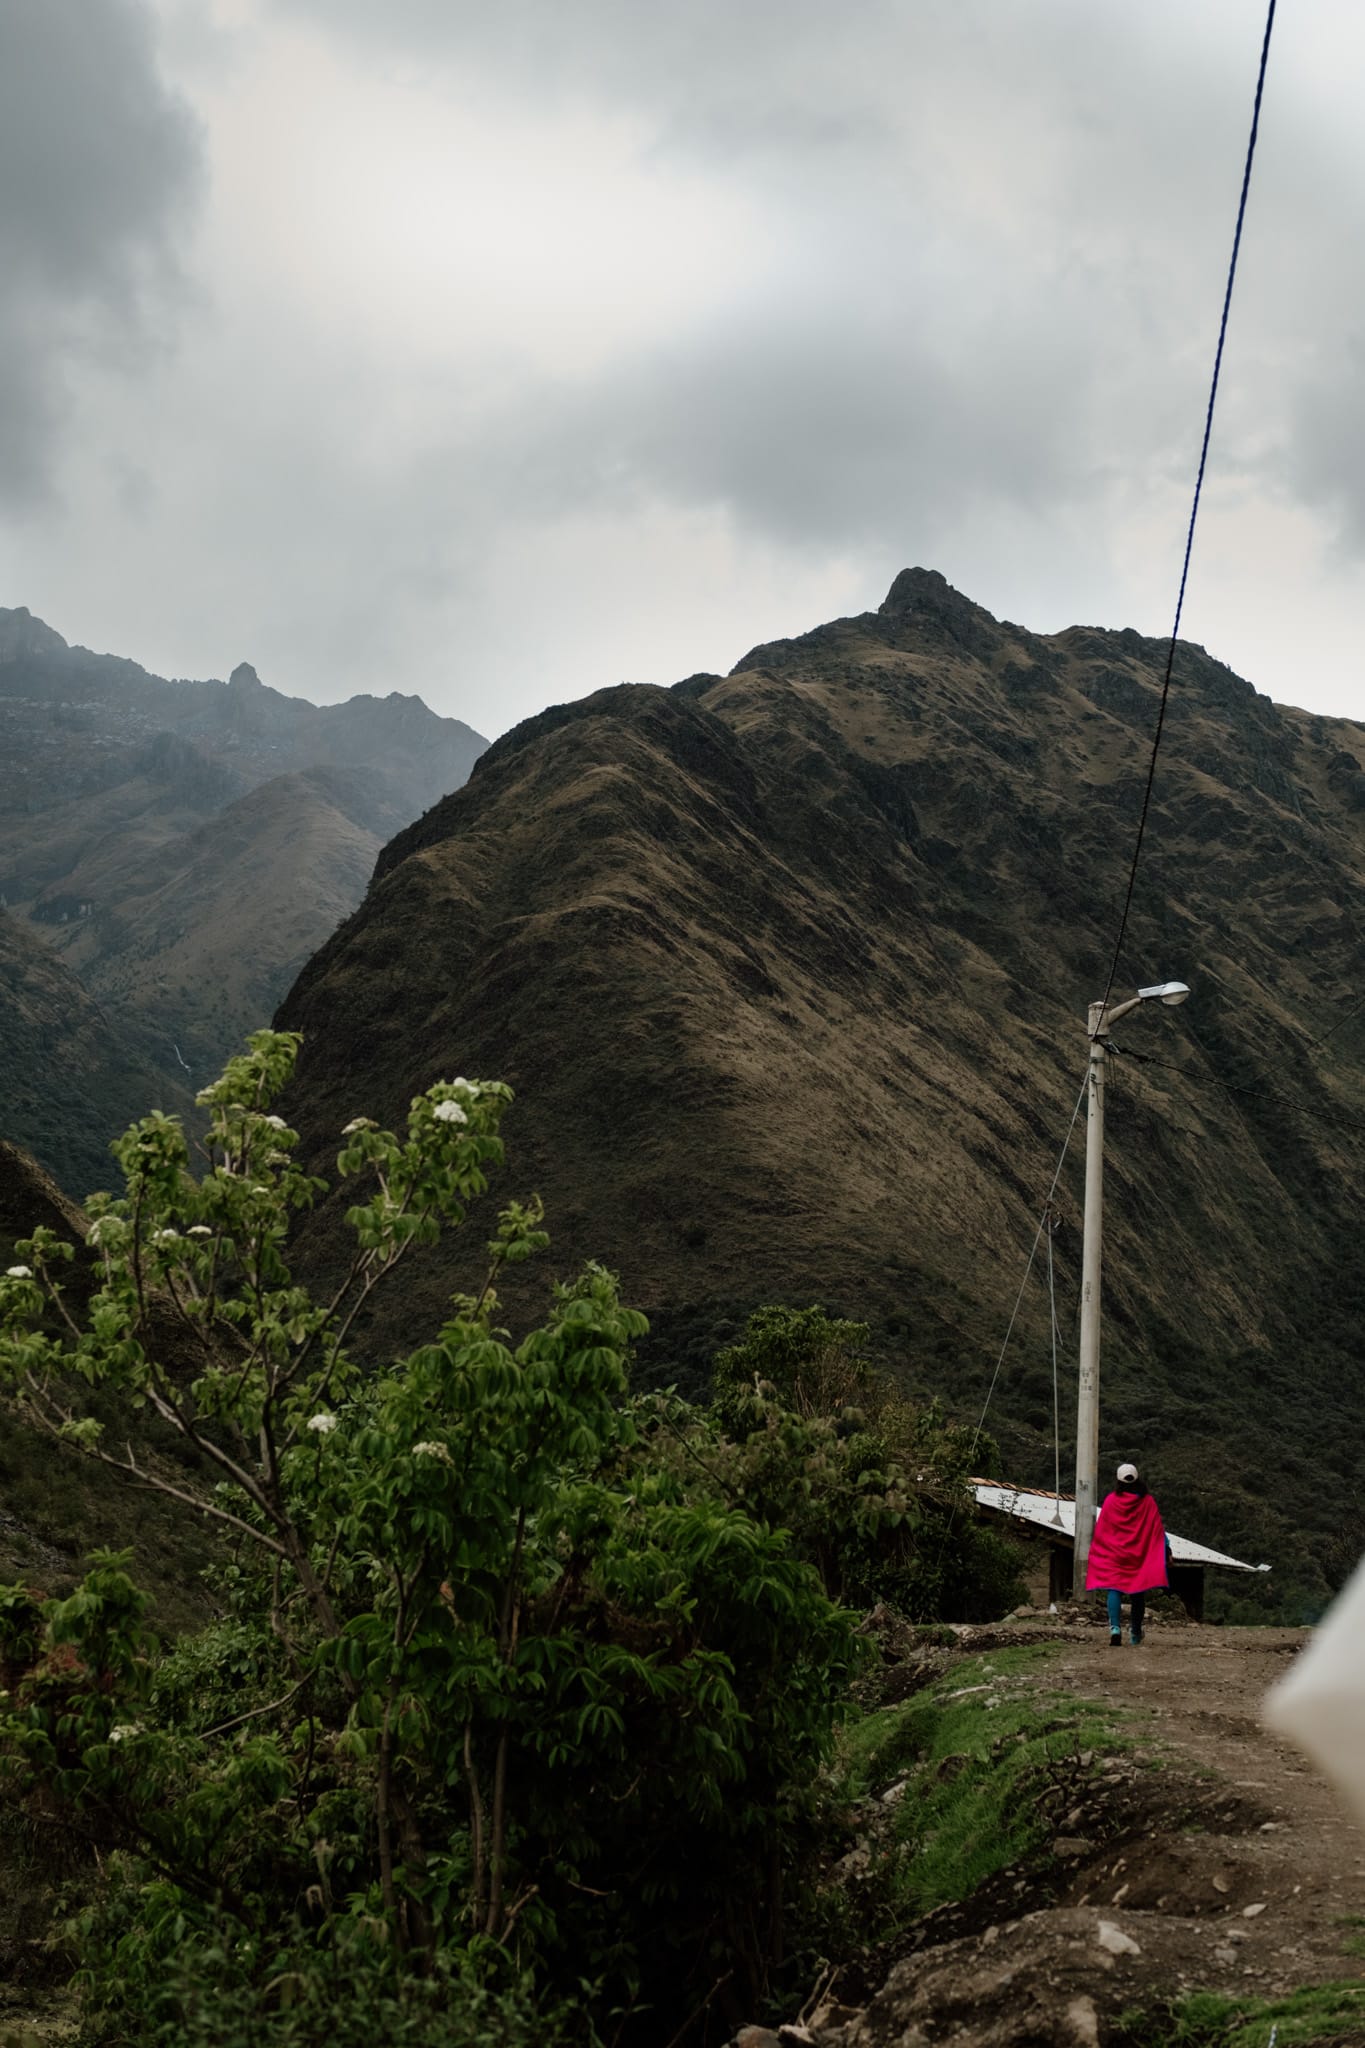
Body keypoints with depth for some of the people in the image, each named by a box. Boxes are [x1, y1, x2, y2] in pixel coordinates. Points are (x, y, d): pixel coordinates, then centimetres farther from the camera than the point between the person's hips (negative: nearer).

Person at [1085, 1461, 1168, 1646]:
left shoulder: (1111, 1501, -4)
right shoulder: (1147, 1502, -2)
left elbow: (1100, 1530, 1)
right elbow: (1158, 1529, -1)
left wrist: (1094, 1553, 10)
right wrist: (1166, 1550, 4)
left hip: (1113, 1555, -2)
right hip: (1140, 1555, 2)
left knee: (1114, 1590, -5)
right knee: (1137, 1593, 14)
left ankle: (1115, 1628, -26)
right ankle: (1135, 1633, 24)